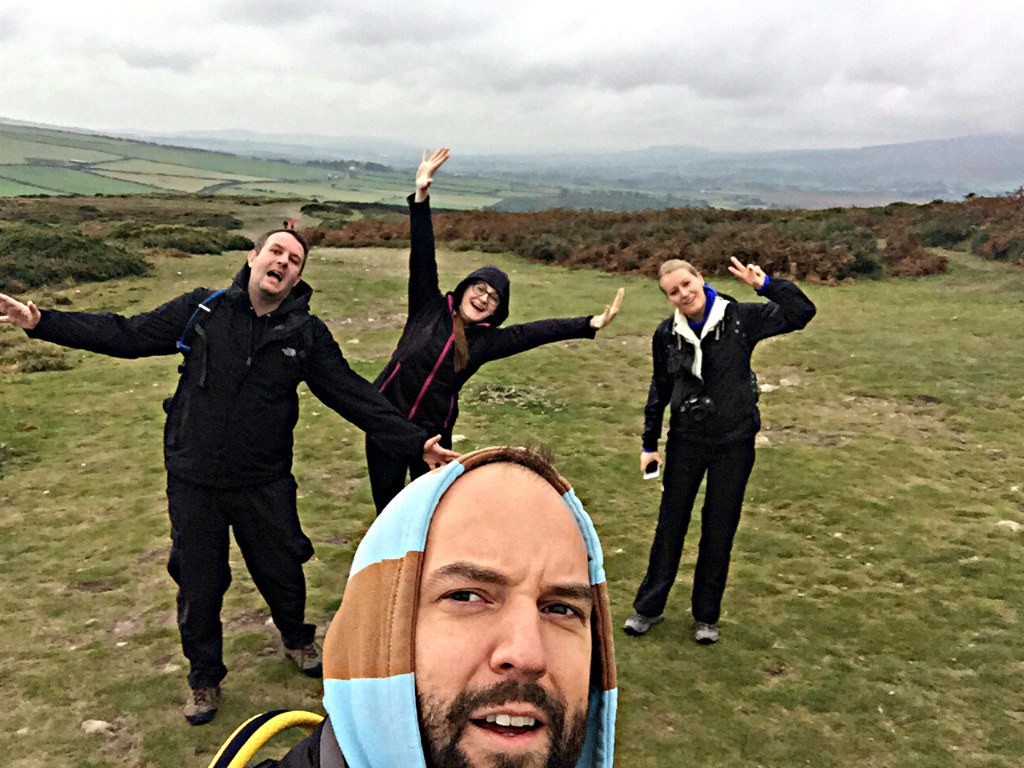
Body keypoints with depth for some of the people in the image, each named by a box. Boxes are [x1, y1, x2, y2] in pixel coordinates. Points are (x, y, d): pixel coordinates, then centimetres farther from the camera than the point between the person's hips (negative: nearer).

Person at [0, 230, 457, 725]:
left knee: (282, 571, 14)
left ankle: (297, 640, 48)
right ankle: (204, 678, 38)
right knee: (198, 586, 12)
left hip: (266, 485, 0)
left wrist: (416, 443, -11)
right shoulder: (202, 311, -5)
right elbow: (126, 335, 1)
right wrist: (41, 323, -4)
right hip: (194, 483, 0)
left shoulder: (306, 335, -4)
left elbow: (356, 397, -5)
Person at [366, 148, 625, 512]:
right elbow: (422, 256, -11)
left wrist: (589, 324, -11)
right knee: (387, 510, 11)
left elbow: (536, 332, -4)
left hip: (433, 435, 1)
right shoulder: (429, 307, -4)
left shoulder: (486, 340, 0)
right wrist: (420, 198, -19)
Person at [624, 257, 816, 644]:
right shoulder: (667, 335, -5)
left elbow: (801, 313, -10)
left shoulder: (741, 318, -11)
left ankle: (706, 616, 26)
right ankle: (649, 606, 26)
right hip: (685, 440, 1)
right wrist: (649, 443, 9)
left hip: (734, 441, -1)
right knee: (671, 524, 10)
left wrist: (766, 284, -23)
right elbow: (660, 389, 8)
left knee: (720, 529, 9)